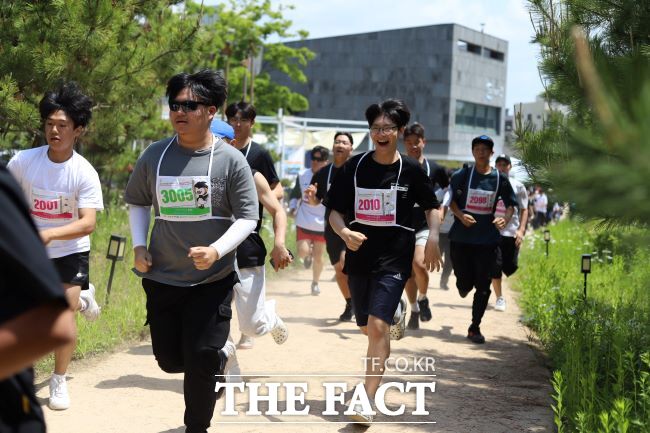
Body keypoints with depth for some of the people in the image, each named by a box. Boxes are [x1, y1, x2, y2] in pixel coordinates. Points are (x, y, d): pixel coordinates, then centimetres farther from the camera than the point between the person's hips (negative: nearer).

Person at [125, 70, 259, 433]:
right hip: (162, 277, 4)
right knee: (170, 359, 11)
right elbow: (138, 202, 16)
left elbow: (247, 217, -8)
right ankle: (221, 353, 43)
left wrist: (217, 250, -24)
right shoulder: (155, 156, 1)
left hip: (213, 280, -4)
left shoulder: (231, 160, -9)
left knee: (201, 359, -3)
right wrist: (139, 246, 2)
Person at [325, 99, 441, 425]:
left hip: (394, 259, -3)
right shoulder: (354, 167, 0)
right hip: (360, 255, 3)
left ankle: (366, 401, -17)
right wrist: (345, 233, -18)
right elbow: (335, 212, 3)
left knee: (378, 326, -18)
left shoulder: (410, 170, -4)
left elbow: (432, 207, 9)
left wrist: (433, 237, -9)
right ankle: (395, 311, 53)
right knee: (367, 327, 17)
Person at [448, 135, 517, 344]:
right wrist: (460, 215, -14)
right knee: (464, 283, 3)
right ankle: (463, 287, 42)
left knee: (483, 286, 0)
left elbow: (511, 204, 10)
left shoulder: (499, 178, 2)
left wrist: (505, 219, -10)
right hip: (462, 237, -1)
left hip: (488, 238, 1)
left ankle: (475, 328, 13)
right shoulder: (462, 175, -1)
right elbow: (450, 199, 4)